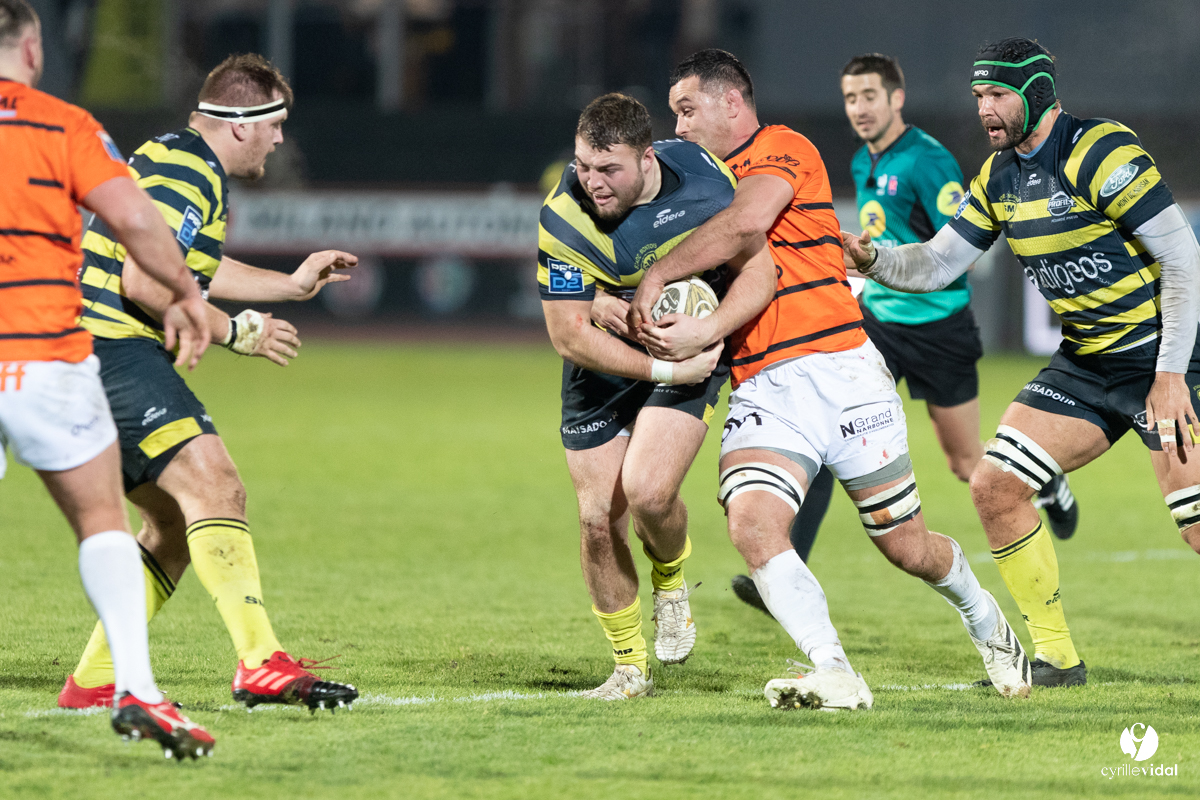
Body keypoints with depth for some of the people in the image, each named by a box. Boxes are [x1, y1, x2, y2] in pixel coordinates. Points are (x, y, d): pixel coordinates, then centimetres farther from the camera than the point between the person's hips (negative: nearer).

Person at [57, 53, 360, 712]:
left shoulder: (177, 162, 21)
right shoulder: (186, 174, -13)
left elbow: (189, 271, 37)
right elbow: (143, 281, -23)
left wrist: (291, 284, 40)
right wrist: (233, 331, -14)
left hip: (100, 360, 11)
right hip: (115, 353, -11)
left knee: (177, 521, 14)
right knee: (215, 488, -20)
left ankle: (94, 681, 16)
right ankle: (260, 664, -31)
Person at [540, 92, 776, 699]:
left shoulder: (702, 176, -19)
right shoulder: (564, 221, -25)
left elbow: (758, 266, -8)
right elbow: (570, 335, -22)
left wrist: (706, 330, -25)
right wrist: (662, 370, -25)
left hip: (692, 351, 0)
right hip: (604, 368, 0)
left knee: (647, 491, -21)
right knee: (598, 520, -4)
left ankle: (670, 582, 13)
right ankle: (630, 666, 17)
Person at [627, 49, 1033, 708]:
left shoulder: (783, 149, -1)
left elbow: (747, 223, -22)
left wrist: (656, 276, -19)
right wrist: (685, 334, -3)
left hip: (837, 371, -6)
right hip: (760, 392, 6)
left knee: (905, 545, 4)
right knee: (751, 524, -24)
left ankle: (984, 622, 34)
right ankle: (835, 676, -26)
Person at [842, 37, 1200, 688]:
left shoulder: (1102, 152, -17)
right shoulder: (999, 176, 6)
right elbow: (937, 263, 13)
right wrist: (872, 261, -8)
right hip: (1084, 363, 8)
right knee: (995, 486, -2)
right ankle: (1056, 658, 7)